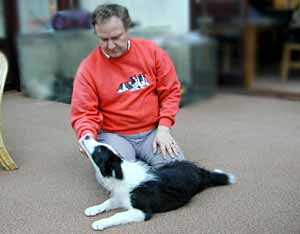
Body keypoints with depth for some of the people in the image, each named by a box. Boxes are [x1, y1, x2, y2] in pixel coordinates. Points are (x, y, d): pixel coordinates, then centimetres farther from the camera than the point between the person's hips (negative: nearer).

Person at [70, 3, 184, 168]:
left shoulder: (151, 50, -1)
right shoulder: (88, 68, -6)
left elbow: (170, 92, 2)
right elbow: (84, 114, -5)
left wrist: (163, 128, -9)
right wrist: (88, 136, -27)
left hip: (152, 131, 2)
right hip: (114, 135, -1)